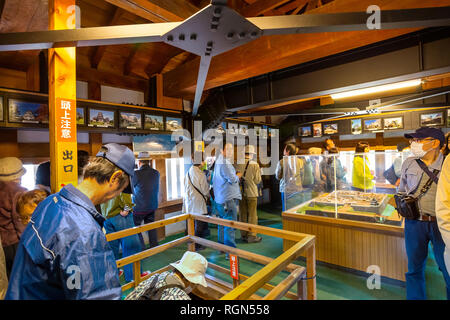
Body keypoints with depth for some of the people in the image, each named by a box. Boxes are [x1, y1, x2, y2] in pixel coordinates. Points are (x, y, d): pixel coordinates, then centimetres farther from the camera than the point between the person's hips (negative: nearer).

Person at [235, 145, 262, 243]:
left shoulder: (238, 164, -3)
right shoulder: (255, 164, -11)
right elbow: (257, 180, -7)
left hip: (241, 192, 3)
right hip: (251, 192, -3)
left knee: (242, 214, 13)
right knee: (252, 215, 7)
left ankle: (243, 235, 24)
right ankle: (252, 236, 14)